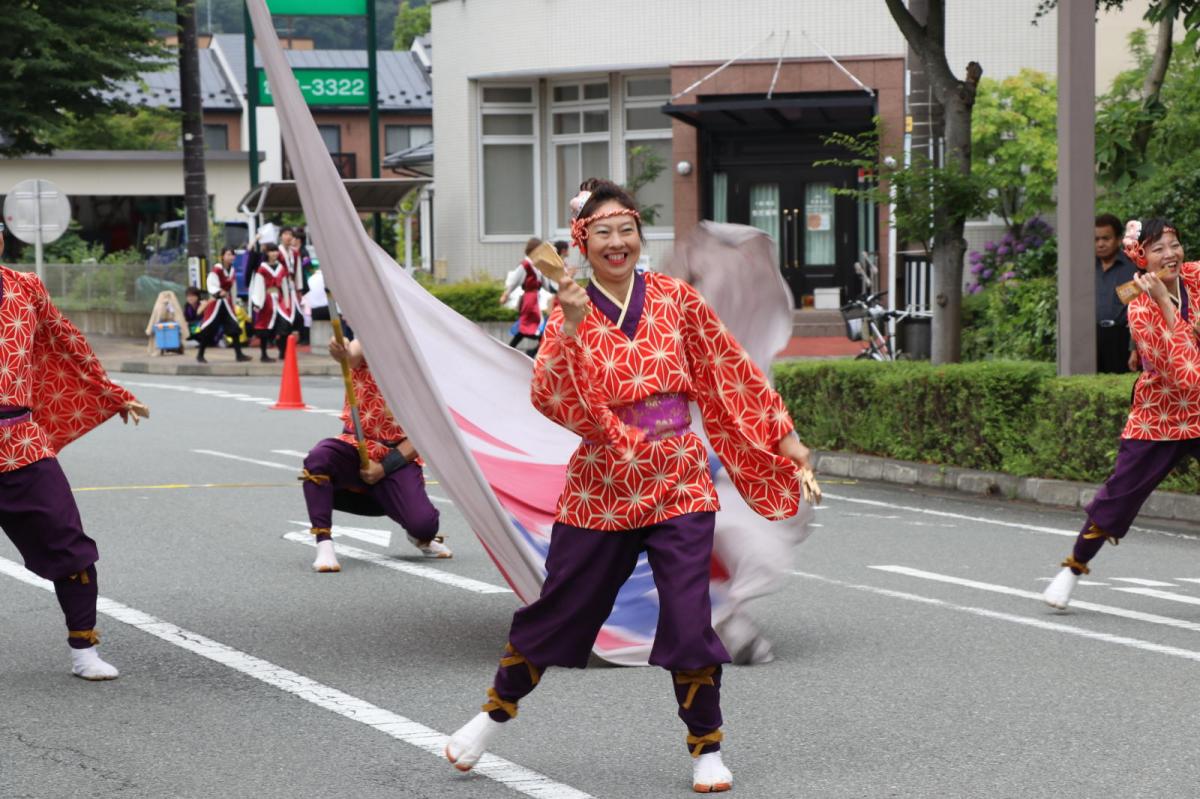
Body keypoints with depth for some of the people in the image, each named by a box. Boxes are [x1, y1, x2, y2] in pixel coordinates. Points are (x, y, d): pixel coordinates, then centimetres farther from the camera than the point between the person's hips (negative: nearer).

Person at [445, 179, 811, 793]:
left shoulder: (675, 299, 0)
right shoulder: (572, 314, -3)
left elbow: (730, 371, 7)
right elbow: (551, 401, -17)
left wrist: (783, 435, 8)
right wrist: (571, 328, -29)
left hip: (678, 485, 0)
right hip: (603, 487, 0)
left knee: (690, 621, -8)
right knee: (560, 609, 10)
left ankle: (706, 749, 9)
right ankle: (496, 712, 33)